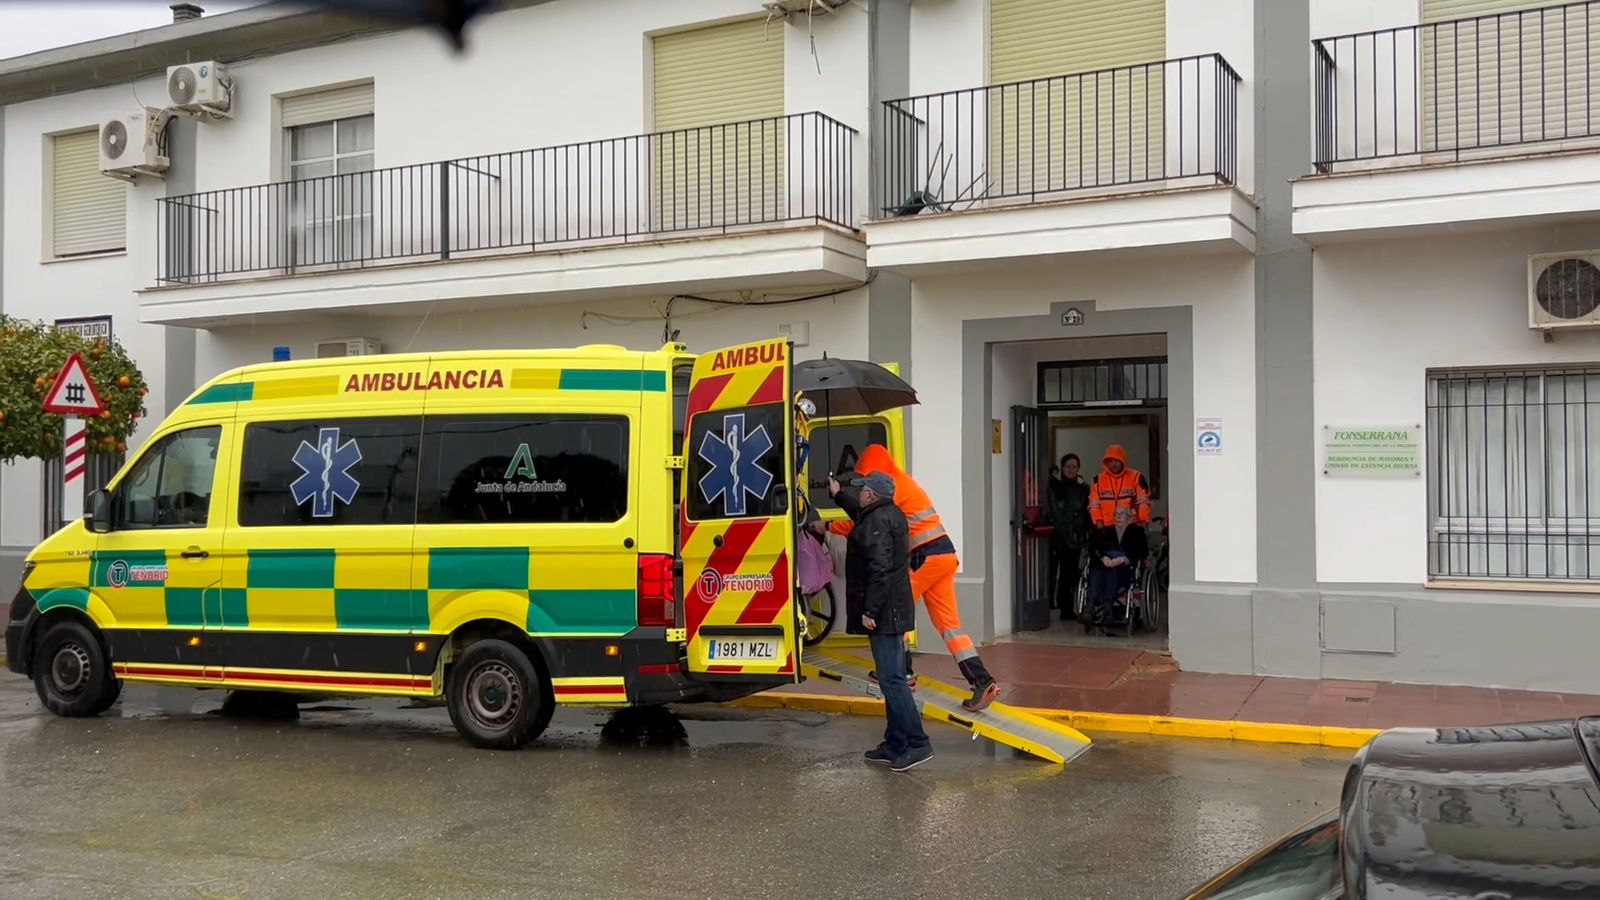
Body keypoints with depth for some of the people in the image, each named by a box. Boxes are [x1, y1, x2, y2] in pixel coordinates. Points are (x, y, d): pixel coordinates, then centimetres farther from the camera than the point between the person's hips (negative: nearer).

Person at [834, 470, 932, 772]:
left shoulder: (877, 522, -17)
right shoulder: (890, 515, 15)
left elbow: (879, 569, -25)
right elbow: (861, 518, 39)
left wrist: (870, 610, -23)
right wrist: (838, 496, 47)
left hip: (882, 613, -11)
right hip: (893, 611, 11)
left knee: (892, 680, -10)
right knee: (893, 679, 14)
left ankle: (916, 744, -9)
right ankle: (895, 746, 20)